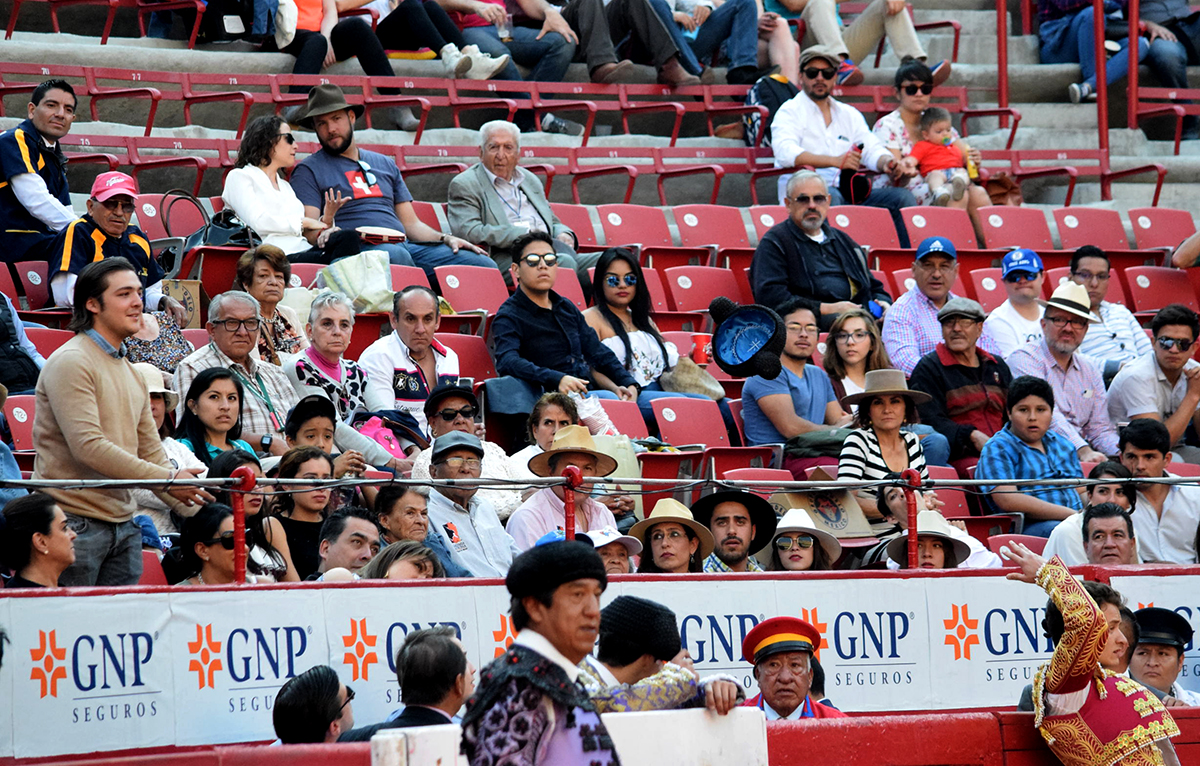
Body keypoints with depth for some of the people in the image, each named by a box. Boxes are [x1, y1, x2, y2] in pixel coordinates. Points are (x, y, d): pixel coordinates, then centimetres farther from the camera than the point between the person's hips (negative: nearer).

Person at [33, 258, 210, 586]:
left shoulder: (131, 374, 18)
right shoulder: (70, 363, -10)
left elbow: (152, 454, 20)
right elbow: (89, 447, -19)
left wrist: (194, 509, 7)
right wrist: (167, 479, -18)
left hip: (124, 525, 8)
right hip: (75, 520, -8)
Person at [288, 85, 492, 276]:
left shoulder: (385, 164, 28)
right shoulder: (308, 170, 12)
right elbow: (308, 231, -1)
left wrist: (445, 239, 8)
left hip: (404, 245, 5)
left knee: (483, 264, -16)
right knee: (395, 255, -41)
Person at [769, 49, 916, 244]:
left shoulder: (850, 115, 24)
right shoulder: (790, 112, 5)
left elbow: (872, 149, 13)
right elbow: (786, 153, -14)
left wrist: (887, 162, -13)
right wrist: (834, 161, -28)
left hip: (850, 194, 6)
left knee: (902, 197, -13)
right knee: (830, 196, -38)